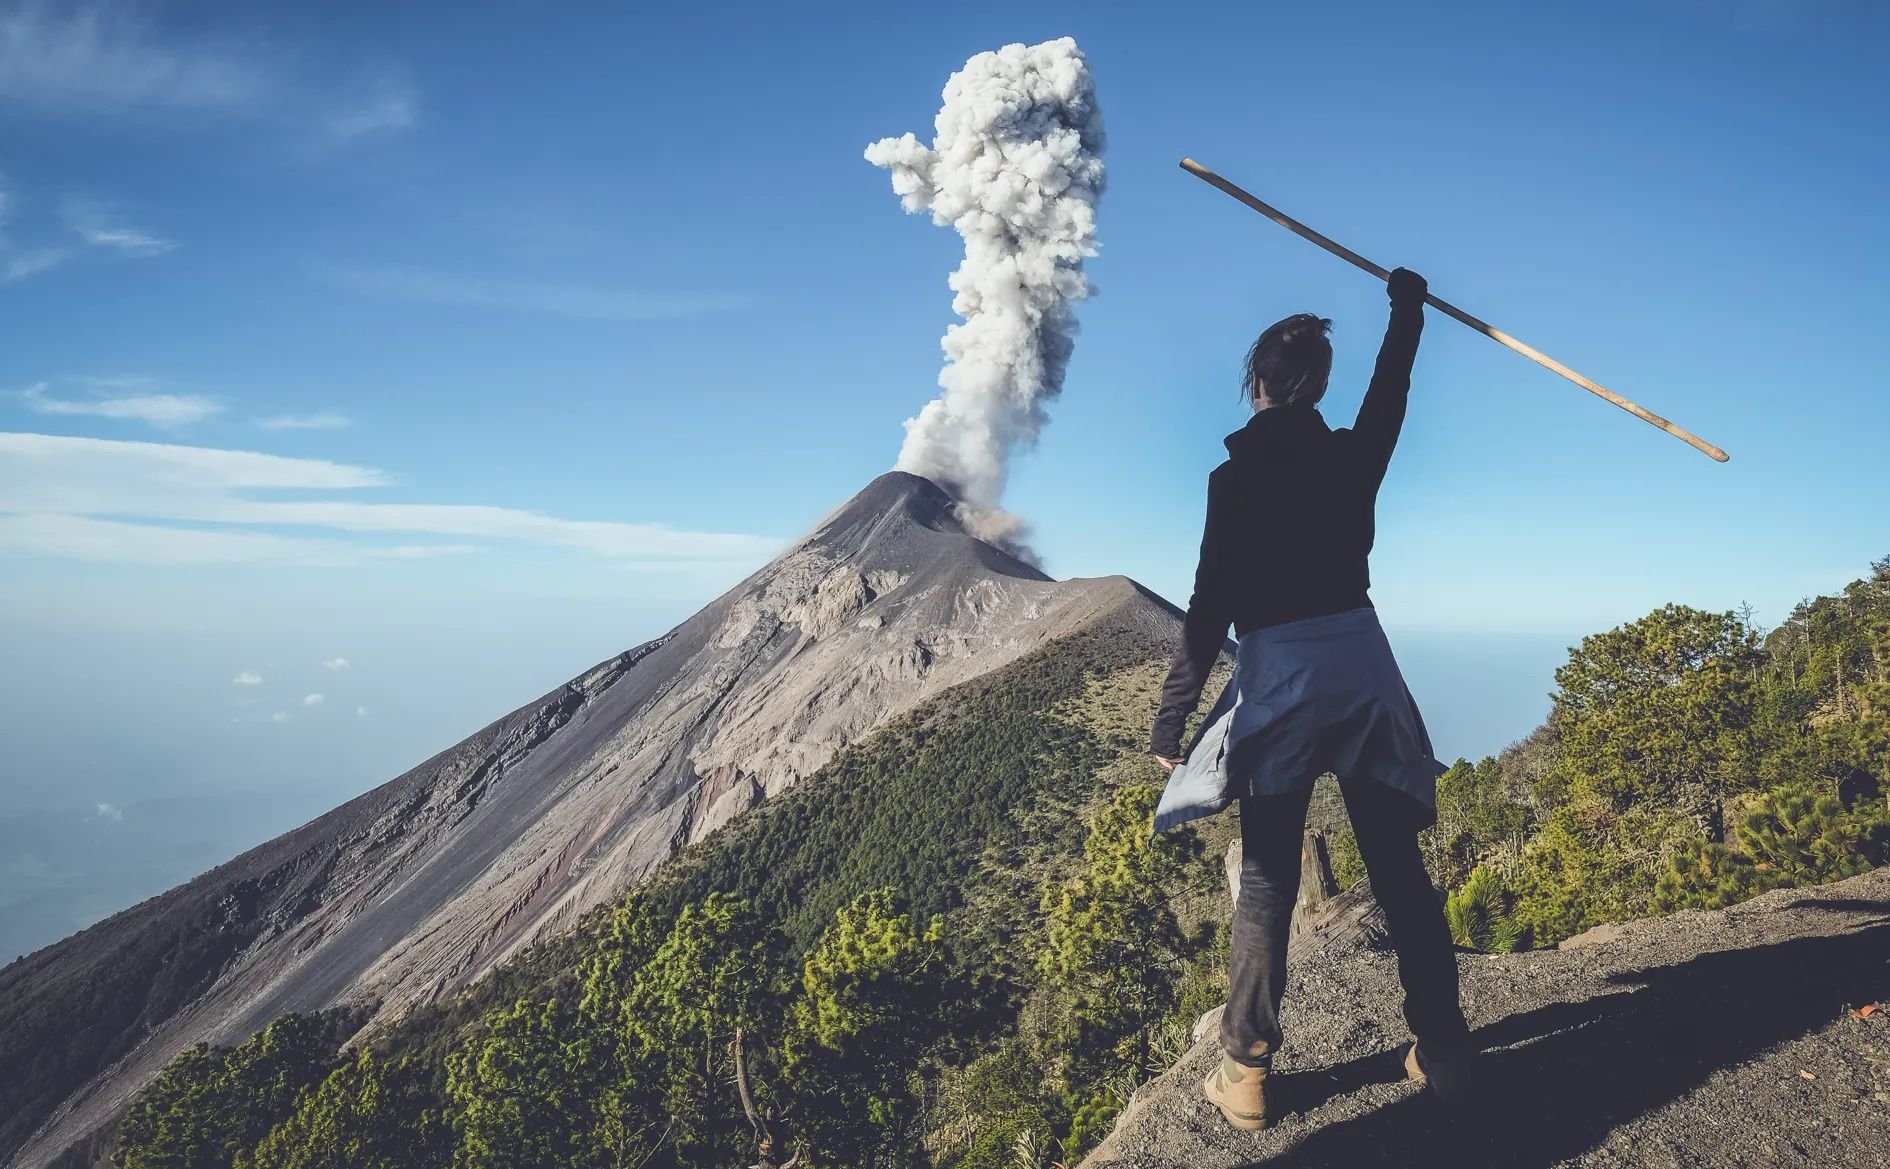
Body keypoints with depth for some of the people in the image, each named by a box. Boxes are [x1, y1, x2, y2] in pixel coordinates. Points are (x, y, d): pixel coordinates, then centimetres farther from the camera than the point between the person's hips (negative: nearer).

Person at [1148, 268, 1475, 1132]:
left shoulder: (1237, 476, -9)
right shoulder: (1352, 456, 4)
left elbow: (1212, 604, -12)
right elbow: (1390, 394, 27)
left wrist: (1170, 719, -6)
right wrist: (1406, 310, 45)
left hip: (1279, 681, -4)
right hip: (1362, 669, 4)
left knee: (1267, 882, 4)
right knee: (1397, 867, 11)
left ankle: (1246, 1074, 9)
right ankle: (1442, 1051, 19)